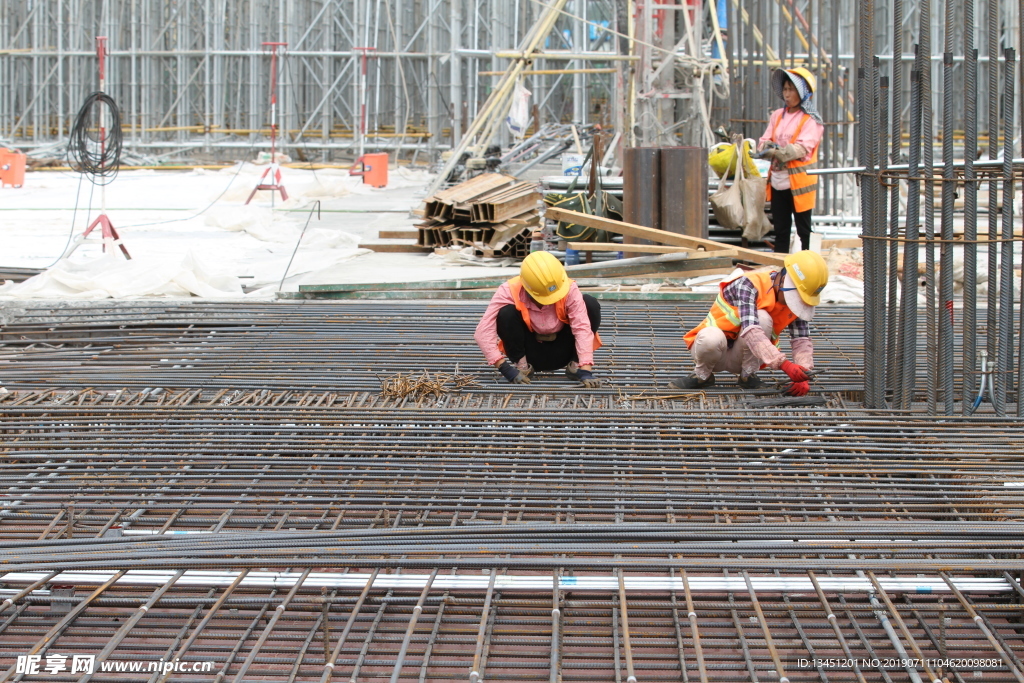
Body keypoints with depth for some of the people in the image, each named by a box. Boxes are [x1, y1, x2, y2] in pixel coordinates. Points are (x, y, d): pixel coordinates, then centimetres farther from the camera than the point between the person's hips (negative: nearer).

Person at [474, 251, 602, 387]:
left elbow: (582, 328, -29)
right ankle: (520, 363, -7)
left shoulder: (569, 289, -24)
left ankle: (575, 365, -9)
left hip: (560, 354, 1)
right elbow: (483, 332, -28)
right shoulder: (509, 292, -25)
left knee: (591, 304, -22)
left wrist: (585, 372, -40)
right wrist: (505, 369, -35)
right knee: (506, 312, -29)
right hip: (531, 354, -1)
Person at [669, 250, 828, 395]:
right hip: (715, 352, -3)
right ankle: (702, 375, -7)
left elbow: (802, 340, -11)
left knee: (763, 318, -26)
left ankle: (748, 376, -9)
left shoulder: (795, 300, -6)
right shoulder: (749, 285, -25)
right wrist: (784, 365, -48)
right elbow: (750, 329, -38)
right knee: (711, 337, -40)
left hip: (742, 358, 4)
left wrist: (802, 376, -30)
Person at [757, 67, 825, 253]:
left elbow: (802, 148, -18)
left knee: (804, 231, 0)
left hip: (799, 181, -5)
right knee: (780, 231, 9)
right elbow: (764, 141, 5)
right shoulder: (777, 116, 12)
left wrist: (779, 151, -33)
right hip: (778, 181, 5)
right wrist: (765, 147, -19)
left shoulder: (811, 120, -5)